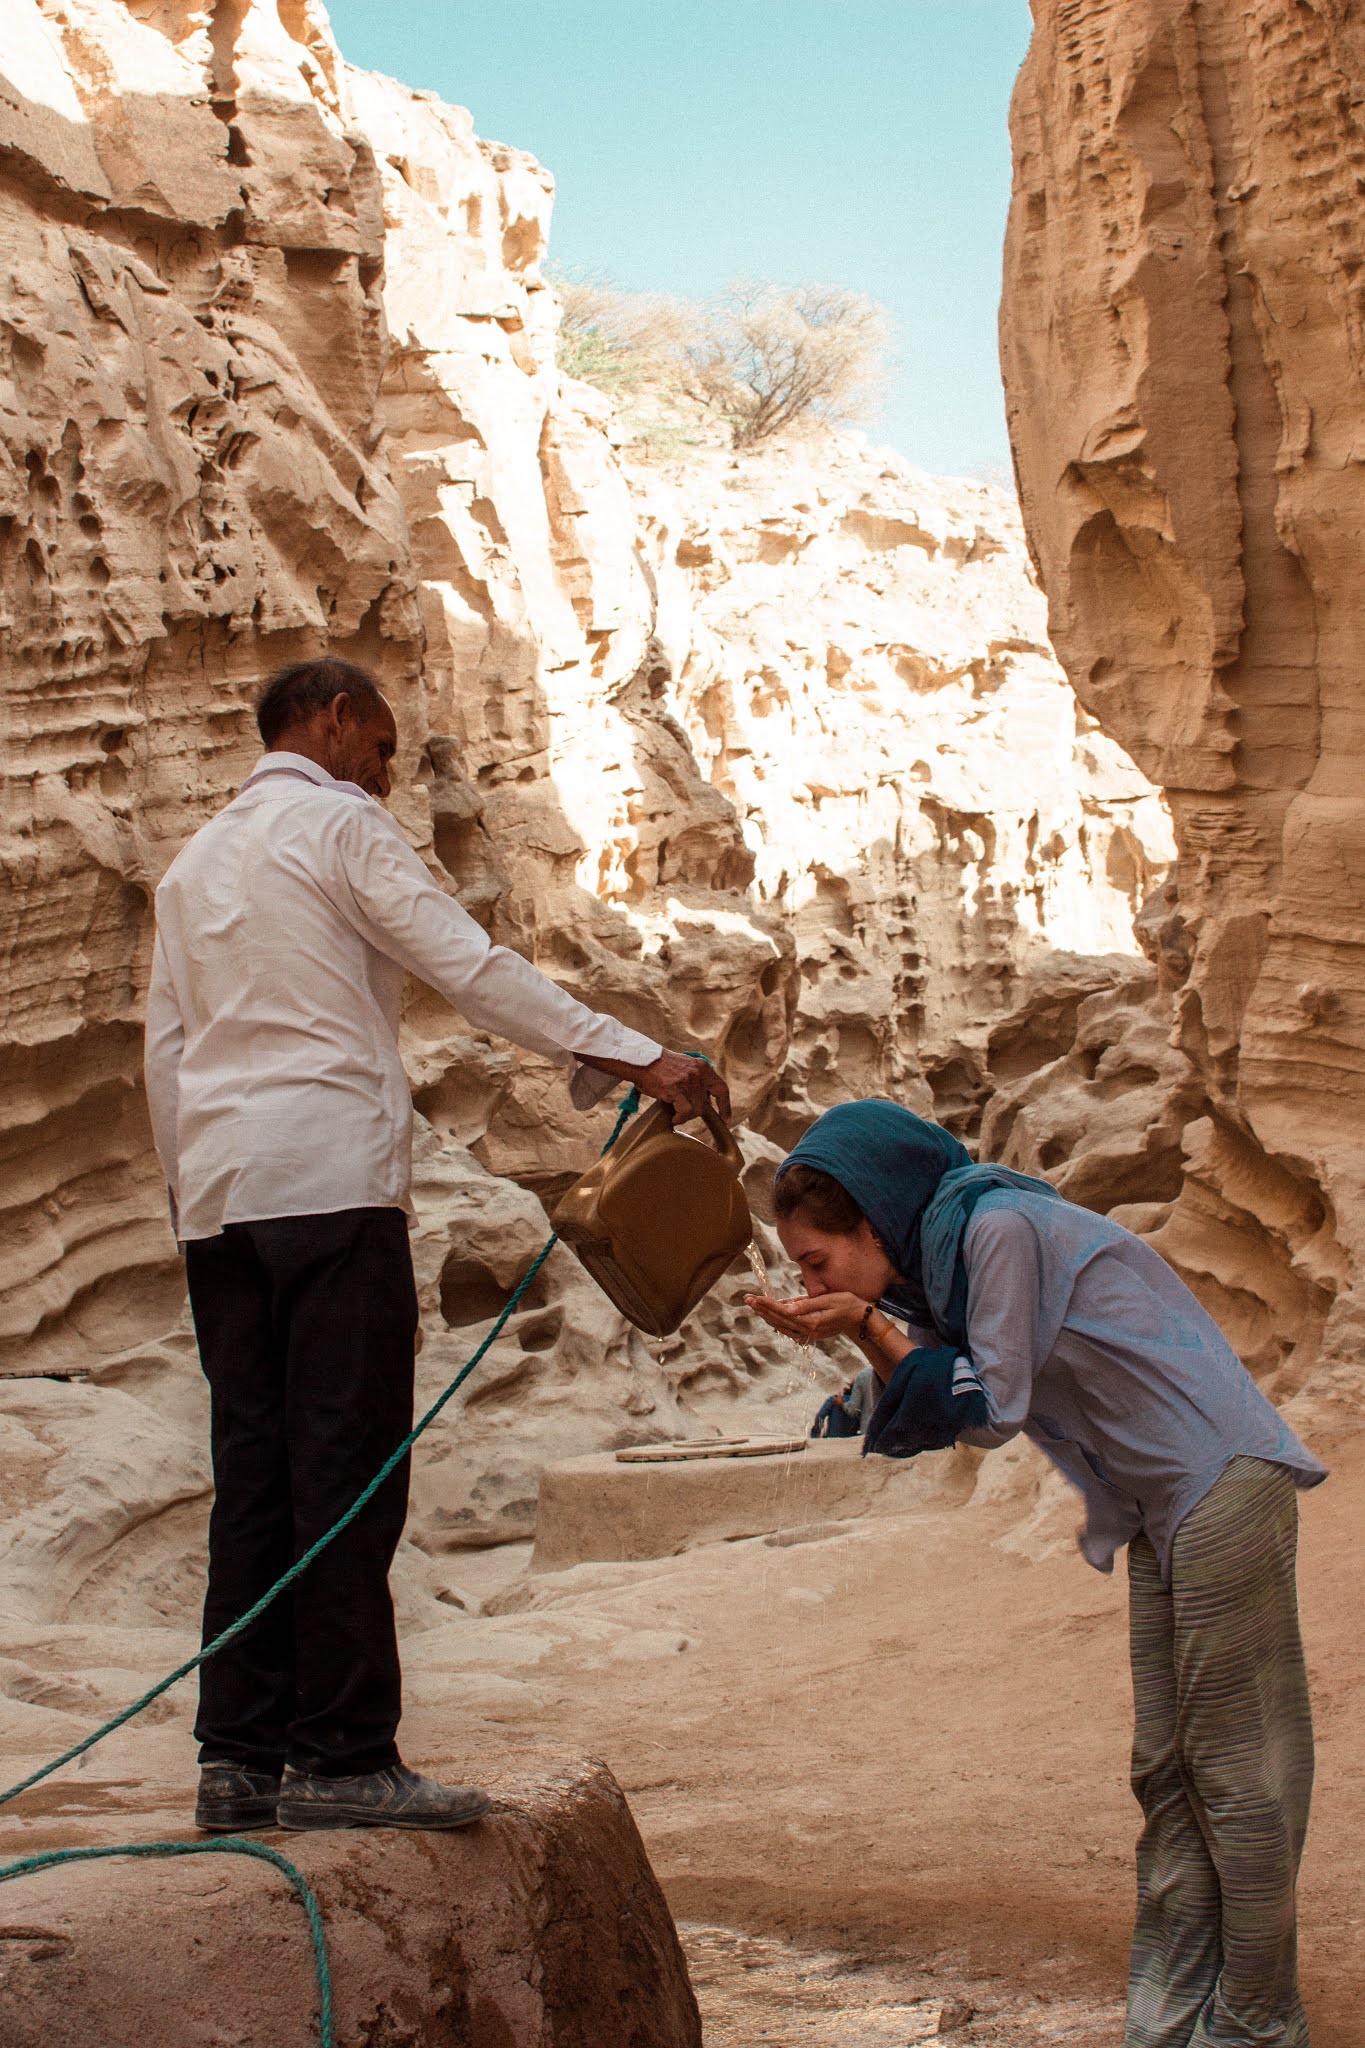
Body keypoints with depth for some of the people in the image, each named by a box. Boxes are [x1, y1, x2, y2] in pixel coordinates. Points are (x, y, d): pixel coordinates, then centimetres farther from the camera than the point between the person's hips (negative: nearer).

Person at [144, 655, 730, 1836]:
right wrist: (633, 1055, -15)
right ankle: (343, 1759, -9)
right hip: (329, 1173, -8)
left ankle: (242, 1758, 6)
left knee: (253, 1466, 7)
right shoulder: (338, 824, 0)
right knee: (347, 1469, -8)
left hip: (219, 1187, 8)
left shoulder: (196, 862, 23)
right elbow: (470, 967, -11)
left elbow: (165, 1046, 22)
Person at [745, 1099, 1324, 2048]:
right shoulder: (938, 1250, 10)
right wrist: (863, 1329, -4)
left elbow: (992, 1410, -15)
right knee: (1169, 1771, 10)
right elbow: (948, 1410, 7)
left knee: (1237, 1770, -3)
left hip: (1223, 1480, -10)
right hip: (1162, 1503, 10)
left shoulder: (996, 1225, -17)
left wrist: (868, 1324, -9)